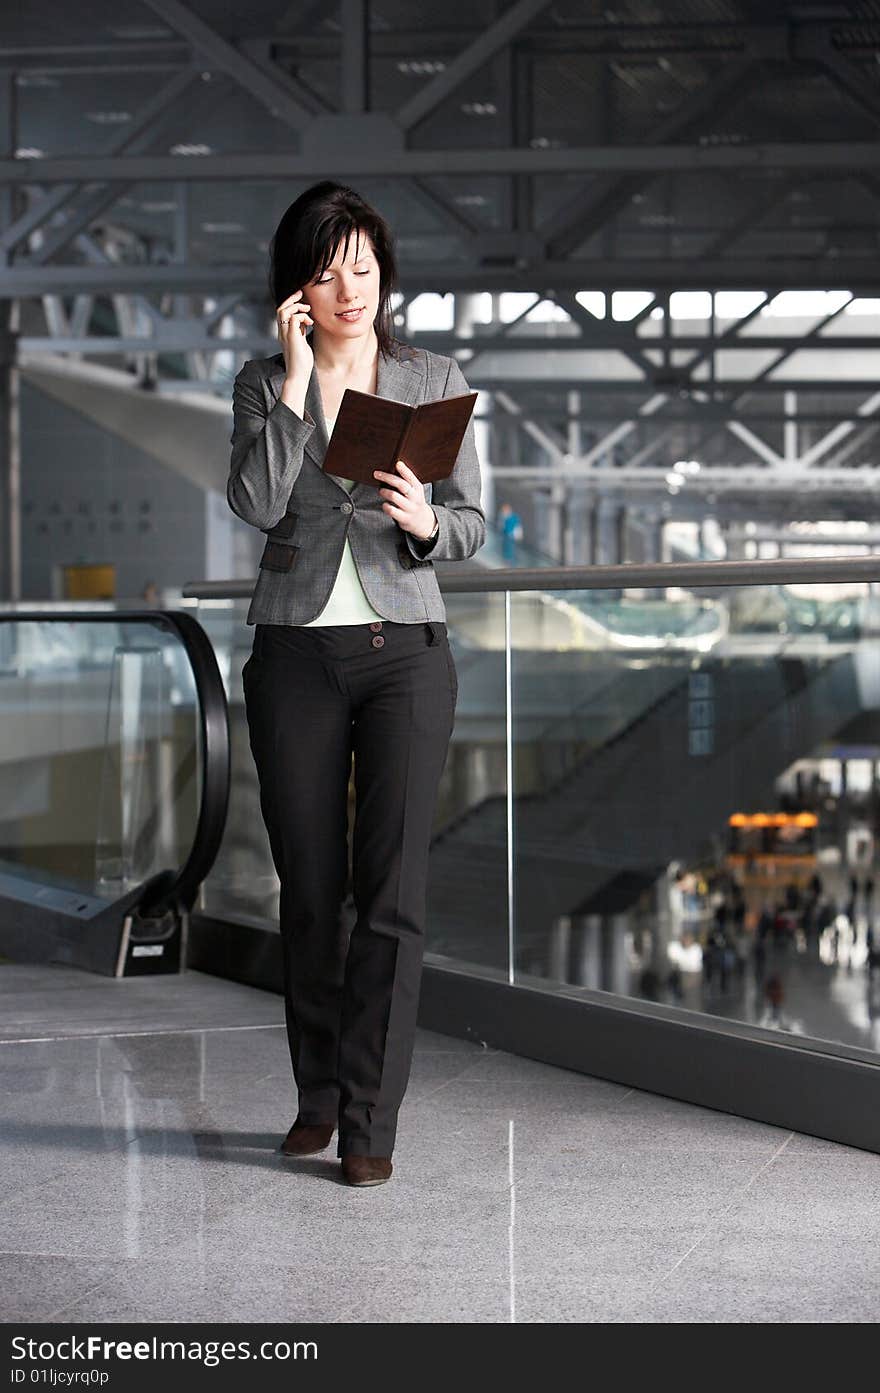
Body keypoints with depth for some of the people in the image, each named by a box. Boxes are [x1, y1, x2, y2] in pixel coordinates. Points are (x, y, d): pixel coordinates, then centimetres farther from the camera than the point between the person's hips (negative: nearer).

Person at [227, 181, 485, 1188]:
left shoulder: (435, 381, 6)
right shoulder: (264, 384, 6)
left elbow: (472, 524, 6)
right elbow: (257, 503, -12)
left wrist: (425, 519, -16)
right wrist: (298, 377, -12)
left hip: (405, 649, -1)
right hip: (296, 651, 1)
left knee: (393, 887, -7)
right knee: (309, 887, 5)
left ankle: (369, 1121, -3)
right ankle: (317, 1095, 21)